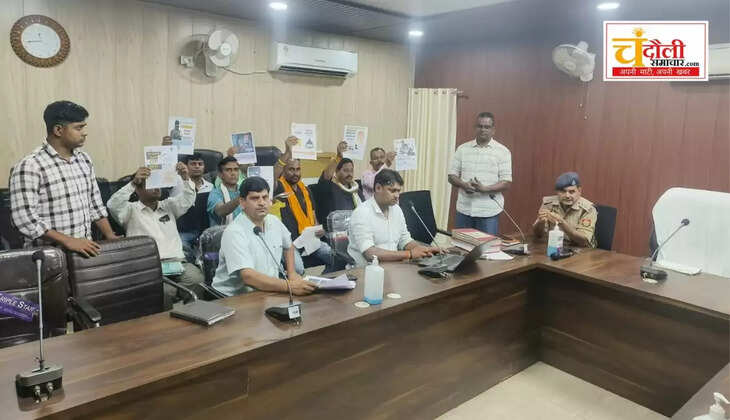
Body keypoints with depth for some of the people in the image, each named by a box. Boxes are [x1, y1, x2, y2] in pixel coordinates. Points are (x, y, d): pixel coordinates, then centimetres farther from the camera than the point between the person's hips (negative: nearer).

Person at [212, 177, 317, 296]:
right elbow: (248, 276, -28)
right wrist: (290, 286, -35)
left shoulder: (274, 221, 5)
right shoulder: (234, 233, -17)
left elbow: (288, 246, 25)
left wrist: (291, 273, 12)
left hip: (268, 293, 6)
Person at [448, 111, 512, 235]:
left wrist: (485, 188, -20)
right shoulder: (462, 149, 7)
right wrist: (463, 185, -14)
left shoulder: (503, 152, 0)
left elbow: (506, 182, -4)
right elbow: (452, 176, 8)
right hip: (464, 209, 2)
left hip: (489, 211, -2)